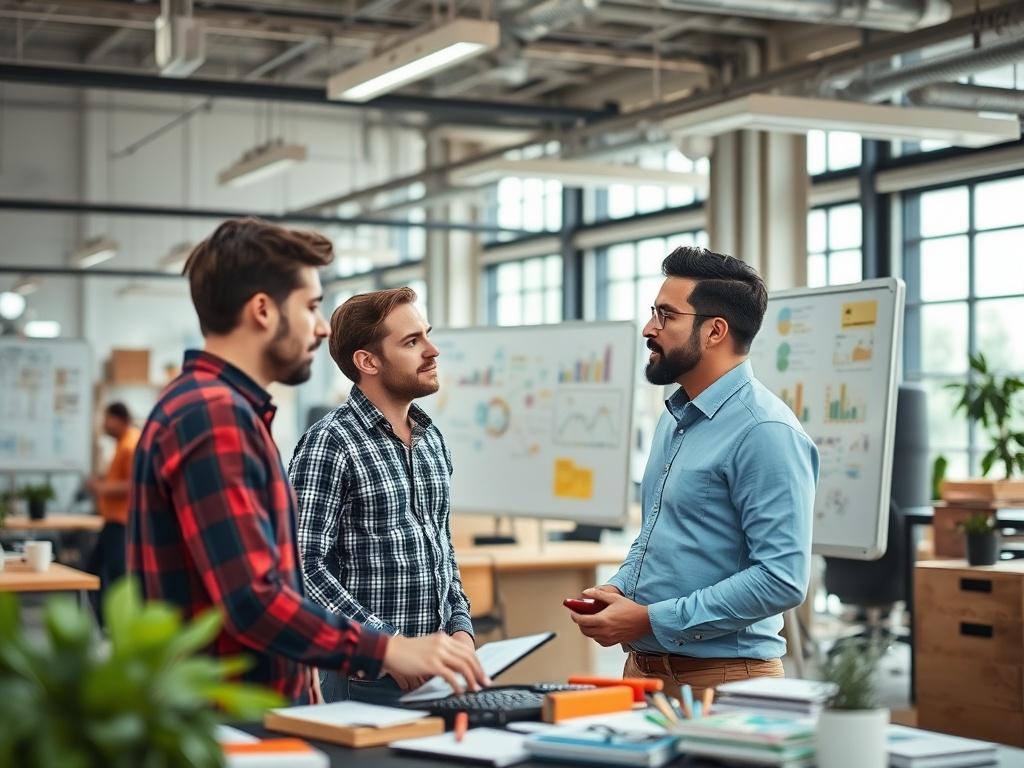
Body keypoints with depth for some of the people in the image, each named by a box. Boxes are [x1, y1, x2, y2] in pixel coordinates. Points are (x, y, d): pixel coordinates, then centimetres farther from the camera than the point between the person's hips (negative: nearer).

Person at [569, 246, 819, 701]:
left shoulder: (765, 432, -17)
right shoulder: (676, 418, 11)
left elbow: (782, 579, -24)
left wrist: (650, 620, -21)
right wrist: (618, 588, 3)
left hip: (721, 676, -8)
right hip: (644, 665, 8)